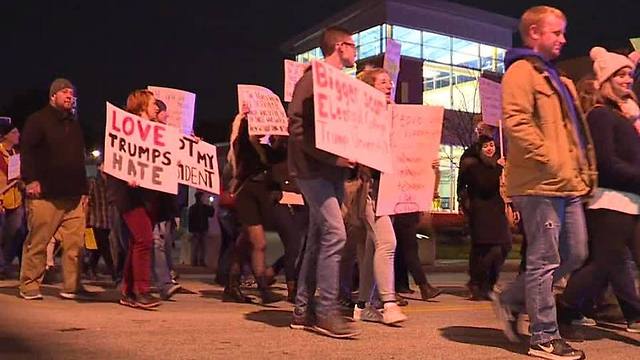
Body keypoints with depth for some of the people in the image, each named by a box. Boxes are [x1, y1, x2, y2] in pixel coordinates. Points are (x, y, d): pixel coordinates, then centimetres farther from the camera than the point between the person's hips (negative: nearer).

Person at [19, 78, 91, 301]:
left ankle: (72, 286, 7)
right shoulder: (38, 120, 1)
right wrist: (31, 180, -16)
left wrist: (83, 188, 19)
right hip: (45, 194, -6)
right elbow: (27, 151, -7)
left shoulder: (74, 125, 22)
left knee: (75, 243, 1)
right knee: (37, 242, 0)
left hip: (73, 195, 6)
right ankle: (29, 286, 11)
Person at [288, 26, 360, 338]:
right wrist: (331, 157, -21)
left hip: (333, 171, 9)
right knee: (335, 233, -16)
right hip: (313, 168, -9)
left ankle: (303, 310, 16)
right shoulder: (311, 80, -6)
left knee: (318, 238, 9)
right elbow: (297, 127, -16)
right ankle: (326, 312, -9)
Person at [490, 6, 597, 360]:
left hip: (567, 184, 10)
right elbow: (516, 123, -20)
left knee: (574, 255, 12)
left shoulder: (557, 78, 24)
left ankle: (510, 300, 23)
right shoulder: (521, 72, -6)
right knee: (545, 260, -3)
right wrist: (552, 163, -20)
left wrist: (583, 170, 17)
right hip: (539, 184, -10)